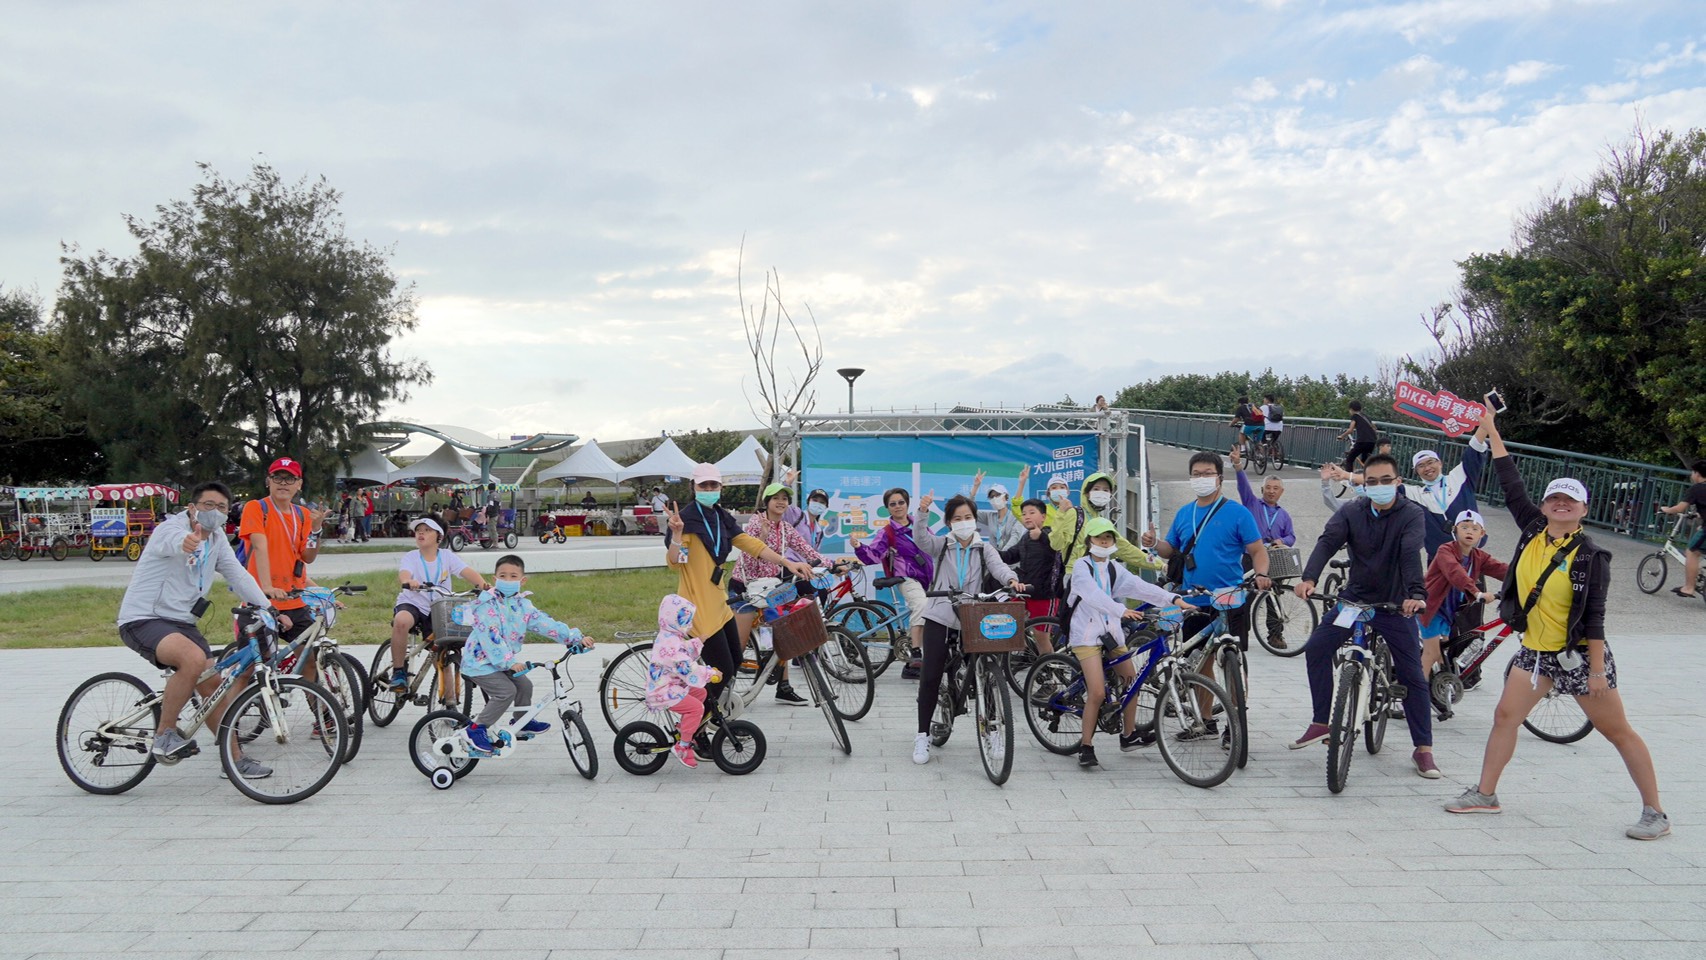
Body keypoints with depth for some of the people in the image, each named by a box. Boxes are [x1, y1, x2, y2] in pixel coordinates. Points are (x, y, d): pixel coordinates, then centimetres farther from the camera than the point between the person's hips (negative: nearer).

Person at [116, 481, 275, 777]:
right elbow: (173, 540, -40)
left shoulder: (217, 540, 8)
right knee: (194, 658, -33)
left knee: (214, 685, 3)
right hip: (143, 620, -8)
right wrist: (186, 542, -66)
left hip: (181, 622, 8)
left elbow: (238, 575, 6)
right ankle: (164, 736, -17)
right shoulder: (170, 527, -15)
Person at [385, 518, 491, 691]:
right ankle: (399, 671, -21)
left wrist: (484, 585, -35)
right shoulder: (410, 557, -4)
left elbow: (467, 571, -14)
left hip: (437, 611, 2)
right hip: (411, 604, -2)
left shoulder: (446, 556, 0)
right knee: (401, 621, -37)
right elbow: (403, 573, -26)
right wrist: (408, 581, -52)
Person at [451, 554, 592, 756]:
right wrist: (509, 661, -33)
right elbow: (489, 635, -27)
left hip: (503, 662, 8)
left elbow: (544, 623, -5)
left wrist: (574, 638, -16)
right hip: (481, 661, -8)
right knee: (506, 692, -19)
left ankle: (522, 723, 32)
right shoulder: (487, 604, -19)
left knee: (524, 686, 10)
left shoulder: (522, 604, 3)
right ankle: (477, 729, -7)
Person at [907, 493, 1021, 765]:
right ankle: (922, 736, 7)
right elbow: (921, 538, -14)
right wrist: (922, 512, -31)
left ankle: (991, 732, 17)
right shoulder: (941, 545, 6)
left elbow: (997, 566, -10)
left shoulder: (984, 548, 8)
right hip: (940, 617, -1)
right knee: (930, 677, -3)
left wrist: (1011, 579, -32)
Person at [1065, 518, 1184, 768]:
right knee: (1097, 692, -14)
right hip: (1087, 633, -7)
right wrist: (1121, 611, -41)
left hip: (1111, 631, 7)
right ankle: (1085, 746, -1)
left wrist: (1173, 598, -18)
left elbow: (1140, 586, -4)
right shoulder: (1081, 566, -7)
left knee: (1133, 681, 8)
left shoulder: (1114, 569, 10)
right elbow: (1094, 595, -25)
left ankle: (1129, 736, 27)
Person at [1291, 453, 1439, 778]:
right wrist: (1309, 578, -36)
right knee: (1316, 648, -10)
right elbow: (1328, 542, -19)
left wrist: (1415, 594, -42)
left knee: (1412, 675, -1)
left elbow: (1411, 555, -26)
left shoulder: (1412, 514, -11)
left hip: (1396, 604, -2)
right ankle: (1321, 723, 3)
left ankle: (1423, 748, 11)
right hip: (1354, 597, 2)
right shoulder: (1351, 512, -4)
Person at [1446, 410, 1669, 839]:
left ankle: (1655, 813, 13)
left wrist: (1597, 671, -17)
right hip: (1535, 651, 6)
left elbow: (1594, 617, -15)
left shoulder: (1591, 556, -13)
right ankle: (1485, 794, 16)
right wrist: (1490, 429, 5)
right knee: (1505, 716, 5)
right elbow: (1511, 484, 3)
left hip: (1579, 654, -5)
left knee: (1616, 730, 3)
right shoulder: (1532, 531, 0)